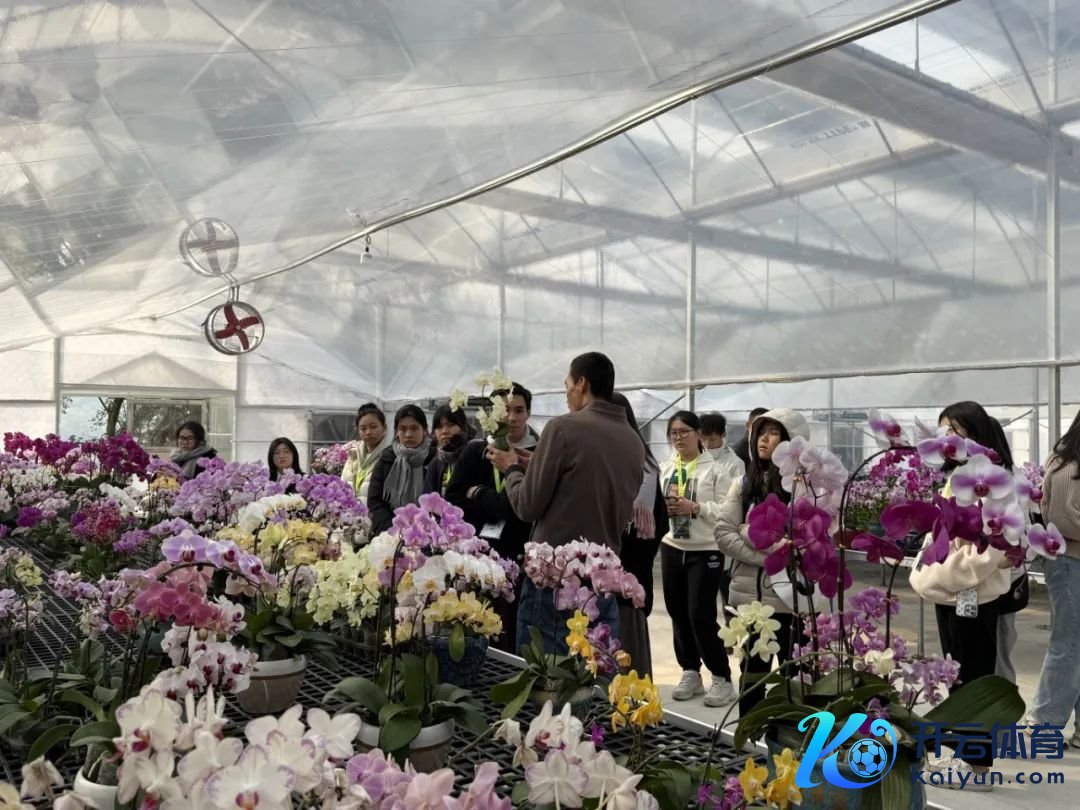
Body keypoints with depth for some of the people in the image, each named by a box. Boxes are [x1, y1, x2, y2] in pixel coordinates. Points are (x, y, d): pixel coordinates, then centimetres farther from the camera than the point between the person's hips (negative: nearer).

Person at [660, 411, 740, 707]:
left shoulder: (716, 470, -7)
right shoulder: (665, 469, 8)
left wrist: (695, 508, -22)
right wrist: (663, 509, -13)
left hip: (706, 551, -5)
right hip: (671, 548, 5)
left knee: (701, 616, -7)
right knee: (678, 614, 11)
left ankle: (722, 679, 9)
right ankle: (690, 673, 26)